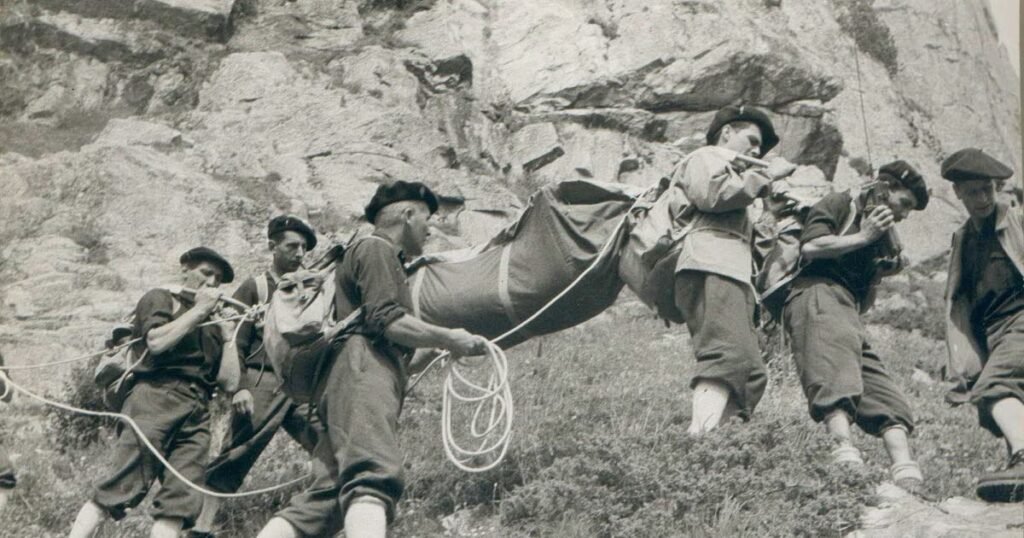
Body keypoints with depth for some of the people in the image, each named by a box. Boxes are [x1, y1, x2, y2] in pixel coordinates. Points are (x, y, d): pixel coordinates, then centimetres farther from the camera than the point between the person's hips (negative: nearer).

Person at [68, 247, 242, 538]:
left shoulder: (213, 326, 26)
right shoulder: (160, 299, 14)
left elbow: (229, 382, 18)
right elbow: (156, 342, -8)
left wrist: (229, 335, 14)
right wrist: (199, 309, 0)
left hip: (196, 416, 5)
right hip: (156, 399, -5)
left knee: (181, 501, -10)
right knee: (120, 487, -16)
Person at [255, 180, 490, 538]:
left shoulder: (381, 255, 36)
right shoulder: (376, 248, 4)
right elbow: (387, 321, -9)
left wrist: (439, 347, 42)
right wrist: (449, 339, -3)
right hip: (362, 374, -10)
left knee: (324, 499, -1)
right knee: (373, 479, -30)